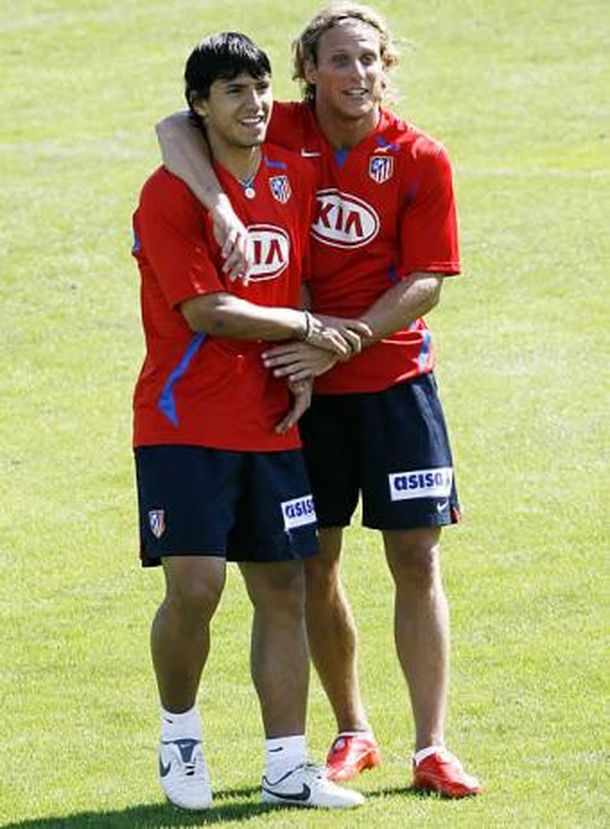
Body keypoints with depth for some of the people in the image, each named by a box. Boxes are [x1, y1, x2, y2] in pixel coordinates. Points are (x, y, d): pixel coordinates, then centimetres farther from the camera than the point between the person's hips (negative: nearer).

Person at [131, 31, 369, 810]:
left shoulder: (294, 177, 9)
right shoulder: (169, 194, -11)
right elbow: (205, 312, -17)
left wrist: (305, 371, 2)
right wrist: (307, 328, -8)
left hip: (269, 423, 6)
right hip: (184, 421, -6)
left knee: (284, 589, 4)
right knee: (194, 586, -14)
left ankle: (286, 767, 9)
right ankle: (178, 730, 11)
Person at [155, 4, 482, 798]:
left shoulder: (420, 159, -7)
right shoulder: (284, 133, -4)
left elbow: (426, 283, -8)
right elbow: (175, 128, -14)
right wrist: (221, 204, -30)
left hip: (394, 379, -1)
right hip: (302, 382, 1)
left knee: (416, 559, -3)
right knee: (315, 563, 7)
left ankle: (432, 748, 1)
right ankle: (353, 733, 23)